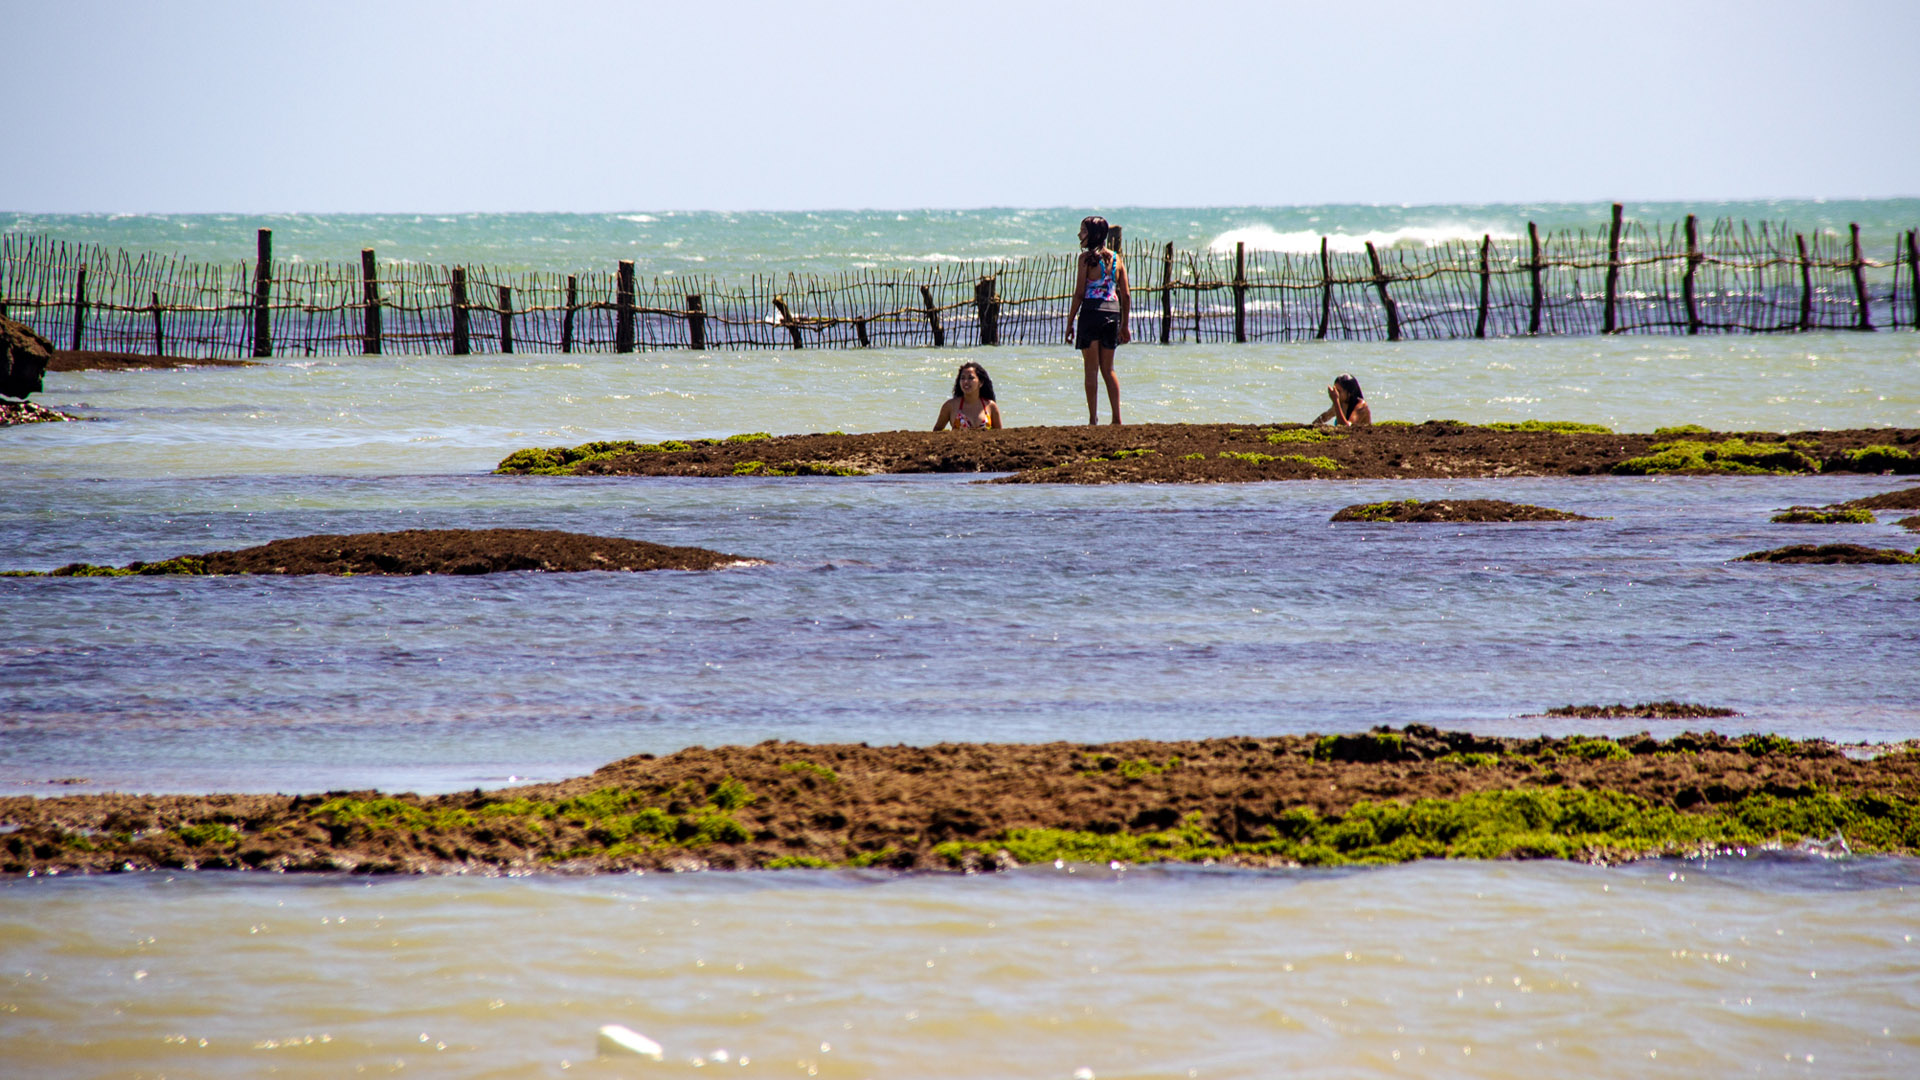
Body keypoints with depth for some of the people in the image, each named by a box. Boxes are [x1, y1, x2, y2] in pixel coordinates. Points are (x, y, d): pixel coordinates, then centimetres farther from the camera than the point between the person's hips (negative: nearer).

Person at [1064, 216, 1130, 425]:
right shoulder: (1117, 258, 9)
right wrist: (1125, 325, 17)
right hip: (1113, 313, 5)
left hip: (1091, 312, -5)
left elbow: (1079, 294, -8)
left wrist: (1070, 322, -2)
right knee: (1108, 369, 14)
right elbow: (1125, 295, 9)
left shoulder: (1087, 257, -6)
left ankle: (1093, 419, -1)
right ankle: (1117, 418, 8)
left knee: (1092, 369, 1)